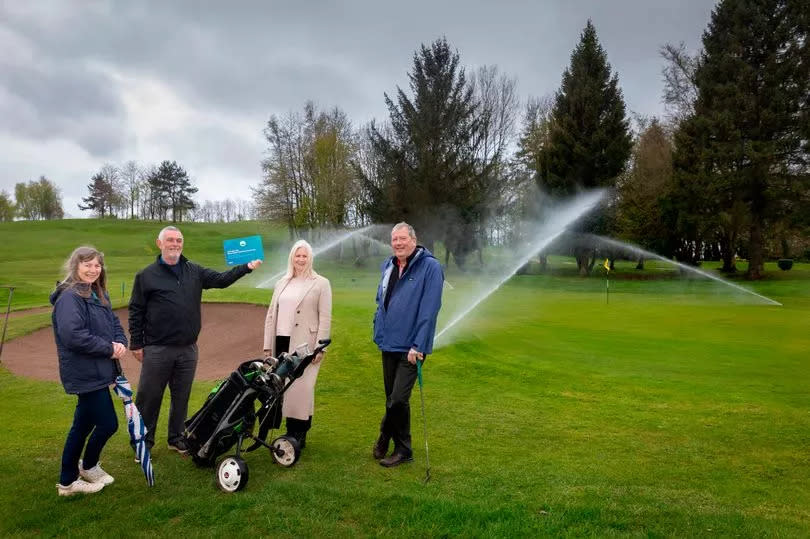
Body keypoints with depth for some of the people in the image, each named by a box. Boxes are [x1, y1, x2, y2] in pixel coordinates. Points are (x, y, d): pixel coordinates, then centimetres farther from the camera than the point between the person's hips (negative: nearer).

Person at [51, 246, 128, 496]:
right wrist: (108, 348, -20)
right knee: (108, 423, -1)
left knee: (83, 425, 17)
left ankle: (68, 481, 31)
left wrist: (120, 343, -8)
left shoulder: (99, 295, 11)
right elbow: (73, 335, -28)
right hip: (86, 374, -9)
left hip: (97, 371, 9)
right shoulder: (69, 297, -18)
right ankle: (89, 466, 26)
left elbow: (114, 322, 13)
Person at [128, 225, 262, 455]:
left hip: (188, 349, 3)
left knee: (181, 397, 14)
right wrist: (136, 344, -3)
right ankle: (144, 442, 21)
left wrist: (246, 267, -6)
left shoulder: (195, 271, 9)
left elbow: (220, 279, 6)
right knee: (149, 398, 5)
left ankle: (177, 438, 28)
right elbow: (136, 311, 0)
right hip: (157, 350, -3)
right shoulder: (146, 276, -2)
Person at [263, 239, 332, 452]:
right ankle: (291, 432, 16)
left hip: (304, 345, -5)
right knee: (283, 386, 5)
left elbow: (325, 318, -4)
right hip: (282, 343, 5)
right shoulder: (282, 283, 16)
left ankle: (300, 434, 6)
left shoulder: (321, 283, 1)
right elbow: (271, 314, 15)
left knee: (301, 388, -5)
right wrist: (268, 344, 10)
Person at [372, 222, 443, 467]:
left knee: (398, 399, -7)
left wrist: (418, 346, -21)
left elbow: (429, 309, -18)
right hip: (388, 343, 7)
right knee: (392, 397, 15)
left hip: (410, 347, -7)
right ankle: (401, 448, 32)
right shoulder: (388, 266, 9)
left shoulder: (430, 267, -13)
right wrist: (378, 331, 14)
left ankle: (385, 436, 18)